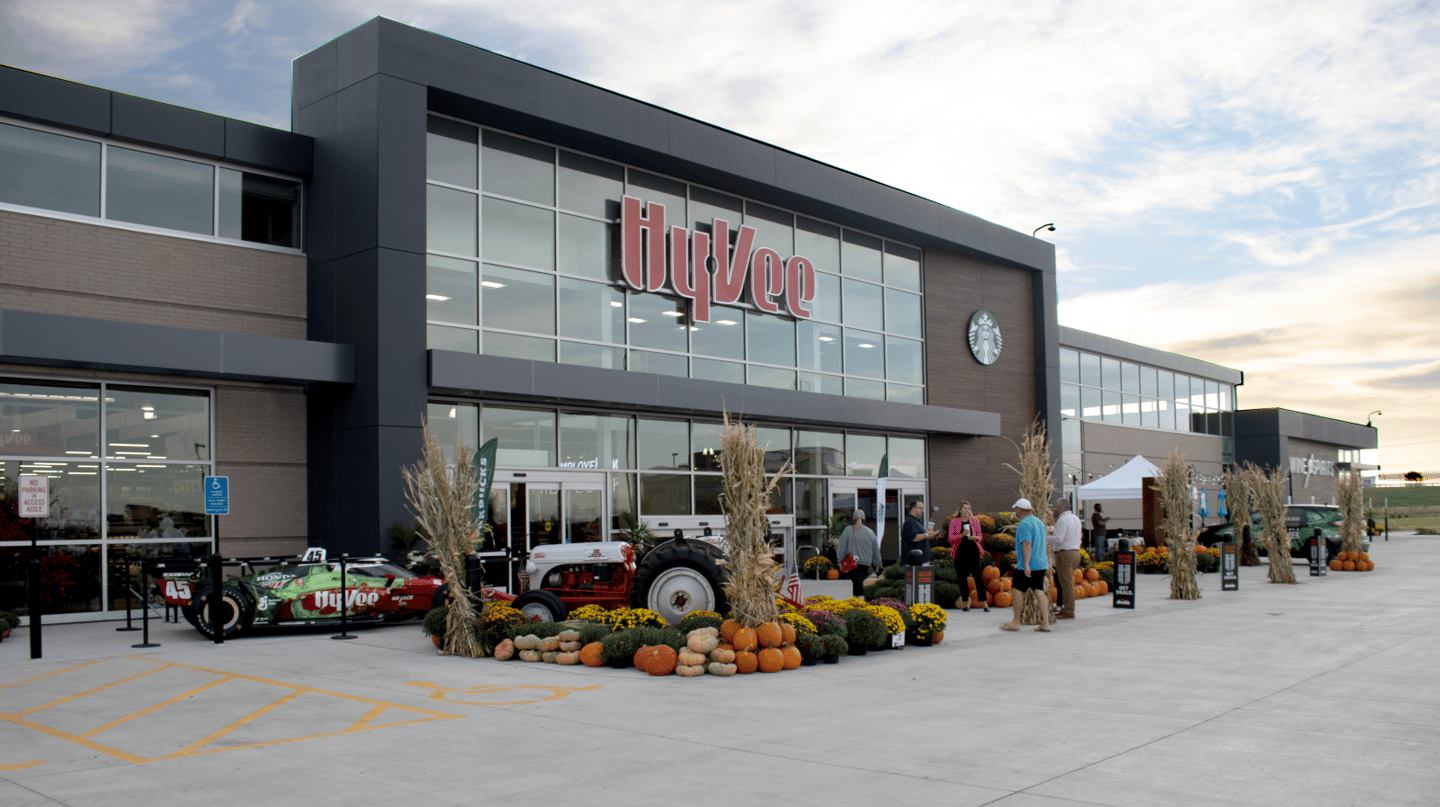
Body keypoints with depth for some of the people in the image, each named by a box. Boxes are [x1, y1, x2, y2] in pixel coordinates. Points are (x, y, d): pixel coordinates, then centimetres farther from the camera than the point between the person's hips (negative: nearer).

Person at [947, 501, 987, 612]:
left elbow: (979, 535, 15)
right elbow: (950, 538, -1)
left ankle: (984, 603, -1)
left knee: (978, 577, -4)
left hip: (973, 550, 1)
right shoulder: (954, 522, 3)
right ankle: (965, 603, 12)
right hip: (960, 552, -1)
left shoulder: (975, 521, 11)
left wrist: (975, 538, -8)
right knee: (962, 578, 3)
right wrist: (962, 535, -16)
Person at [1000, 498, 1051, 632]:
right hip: (1041, 564, 8)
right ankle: (1045, 624, -1)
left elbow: (1027, 544, -22)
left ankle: (1016, 622, 8)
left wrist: (1026, 565, -25)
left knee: (1018, 591, 2)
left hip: (1028, 565, -8)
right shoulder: (1039, 522, 15)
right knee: (1039, 592, 5)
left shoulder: (1024, 524, -13)